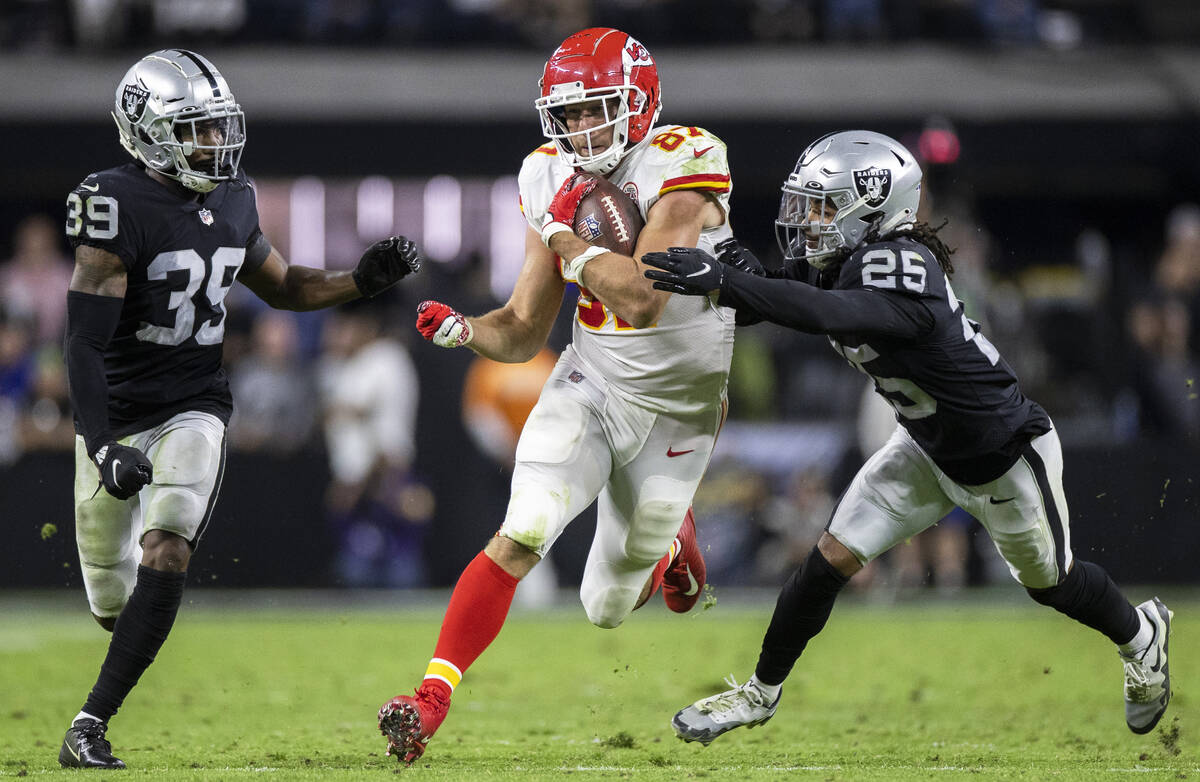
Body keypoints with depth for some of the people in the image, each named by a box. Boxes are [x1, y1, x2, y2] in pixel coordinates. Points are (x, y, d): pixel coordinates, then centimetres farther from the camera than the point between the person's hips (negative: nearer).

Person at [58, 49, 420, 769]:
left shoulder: (231, 203, 1)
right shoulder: (118, 209, -18)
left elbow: (281, 286, 20)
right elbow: (86, 342, -21)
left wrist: (361, 281, 3)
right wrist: (102, 445, -29)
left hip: (192, 410, 3)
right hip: (115, 419, -3)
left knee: (164, 559, -23)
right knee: (113, 601, 10)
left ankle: (91, 726, -22)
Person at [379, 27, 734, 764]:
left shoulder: (684, 165, -21)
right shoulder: (555, 180, -2)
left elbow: (642, 301, -32)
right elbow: (524, 333, 2)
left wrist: (566, 239, -25)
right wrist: (460, 330, -17)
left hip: (676, 411, -3)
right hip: (589, 387, 3)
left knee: (607, 609, 12)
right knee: (519, 537, -21)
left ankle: (668, 540, 46)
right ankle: (431, 701, -22)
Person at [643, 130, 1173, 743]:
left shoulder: (899, 270, -38)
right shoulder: (842, 261, -13)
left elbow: (832, 314, -54)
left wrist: (726, 283, -60)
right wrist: (750, 282, -33)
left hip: (1004, 460, -7)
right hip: (928, 448, 7)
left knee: (1050, 582, 18)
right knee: (831, 559, -1)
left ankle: (1141, 635, 48)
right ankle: (761, 693, 14)